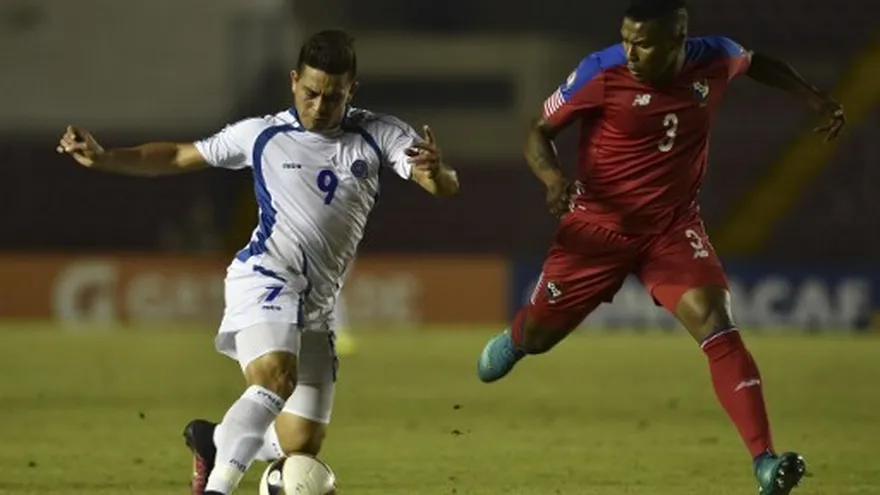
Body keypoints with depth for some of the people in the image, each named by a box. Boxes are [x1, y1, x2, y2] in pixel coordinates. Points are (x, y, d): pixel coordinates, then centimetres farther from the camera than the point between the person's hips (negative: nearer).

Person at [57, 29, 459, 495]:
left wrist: (435, 172, -34)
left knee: (301, 447, 7)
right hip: (265, 279, -4)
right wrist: (103, 158, 0)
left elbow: (446, 186, -9)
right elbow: (178, 157, 13)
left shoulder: (379, 135, 4)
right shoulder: (261, 135, 3)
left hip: (316, 306, 4)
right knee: (275, 379, -34)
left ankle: (213, 441, 35)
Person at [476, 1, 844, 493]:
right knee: (538, 334, 11)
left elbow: (757, 62, 15)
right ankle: (514, 339, 54)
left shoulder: (714, 59, -11)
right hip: (598, 226, -1)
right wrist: (553, 176, -33)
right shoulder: (602, 73, -21)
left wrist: (815, 97, 9)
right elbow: (540, 131, -13)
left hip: (674, 226, 1)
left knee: (716, 324, -20)